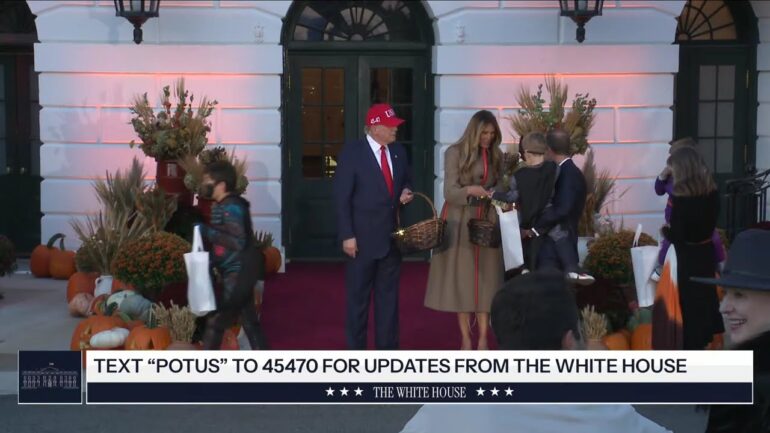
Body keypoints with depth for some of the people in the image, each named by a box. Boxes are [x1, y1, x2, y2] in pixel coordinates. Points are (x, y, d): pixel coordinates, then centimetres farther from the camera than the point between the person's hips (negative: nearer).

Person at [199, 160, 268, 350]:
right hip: (237, 273, 10)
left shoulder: (231, 208, -18)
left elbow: (237, 241, -28)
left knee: (215, 320, -5)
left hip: (238, 274, -10)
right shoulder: (222, 206, 13)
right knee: (249, 320, 14)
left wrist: (207, 231, -23)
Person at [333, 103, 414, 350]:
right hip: (363, 238, -5)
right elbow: (341, 197, -12)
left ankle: (387, 347, 23)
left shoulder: (398, 152, 6)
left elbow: (406, 181, 21)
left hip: (392, 236, 6)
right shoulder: (352, 153, -11)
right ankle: (356, 349, 16)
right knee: (358, 297, 5)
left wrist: (406, 193, -4)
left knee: (388, 295, 13)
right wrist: (347, 235, -16)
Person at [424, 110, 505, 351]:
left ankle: (483, 338, 6)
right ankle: (466, 339, 7)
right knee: (461, 277, 0)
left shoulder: (496, 155, 7)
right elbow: (449, 192, -12)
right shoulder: (455, 152, -6)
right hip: (460, 220, -3)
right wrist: (469, 190, -29)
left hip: (487, 220, 3)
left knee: (485, 278, 2)